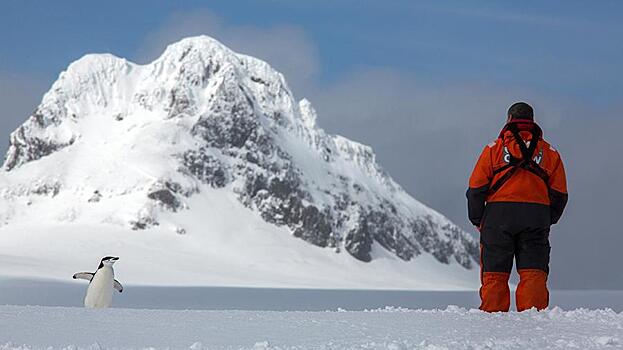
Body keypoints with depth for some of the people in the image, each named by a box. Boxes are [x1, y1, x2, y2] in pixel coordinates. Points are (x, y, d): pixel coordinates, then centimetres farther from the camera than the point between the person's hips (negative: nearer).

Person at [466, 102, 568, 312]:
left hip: (498, 215, -1)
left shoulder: (494, 148, 5)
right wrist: (547, 221, 19)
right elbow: (559, 195, 9)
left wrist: (477, 220, 9)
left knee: (494, 274, 4)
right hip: (537, 217, 1)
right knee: (533, 273, 2)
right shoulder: (549, 152, 12)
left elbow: (476, 188, 0)